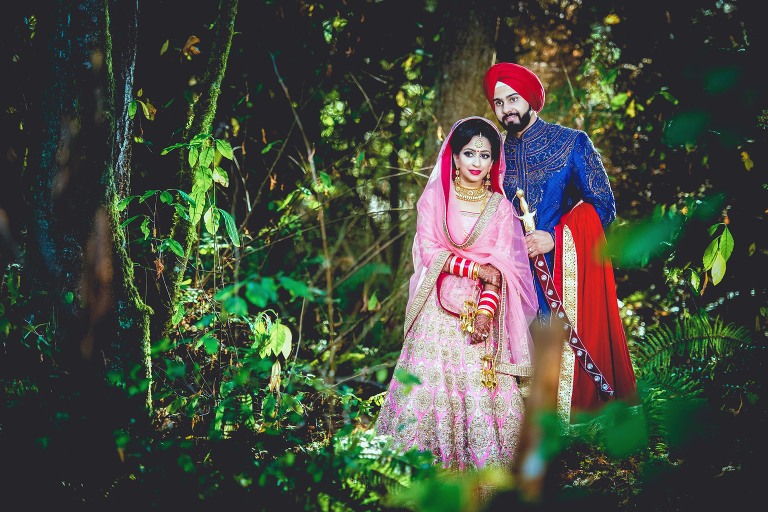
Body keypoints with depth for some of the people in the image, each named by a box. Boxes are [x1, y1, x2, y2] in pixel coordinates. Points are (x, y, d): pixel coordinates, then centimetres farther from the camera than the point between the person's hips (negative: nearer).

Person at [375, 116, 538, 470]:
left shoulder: (500, 206, 7)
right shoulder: (434, 197, 5)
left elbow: (501, 266, -1)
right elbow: (429, 251, -3)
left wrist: (486, 310, -15)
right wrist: (476, 269, -11)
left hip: (481, 308, 1)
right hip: (440, 307, -1)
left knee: (483, 384, -6)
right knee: (431, 378, -6)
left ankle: (482, 462, 0)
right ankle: (428, 459, 2)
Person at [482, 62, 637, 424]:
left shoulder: (572, 143, 2)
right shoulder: (496, 154, 12)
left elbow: (603, 206, -2)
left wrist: (554, 237, -14)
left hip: (567, 270, -3)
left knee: (572, 350, -6)